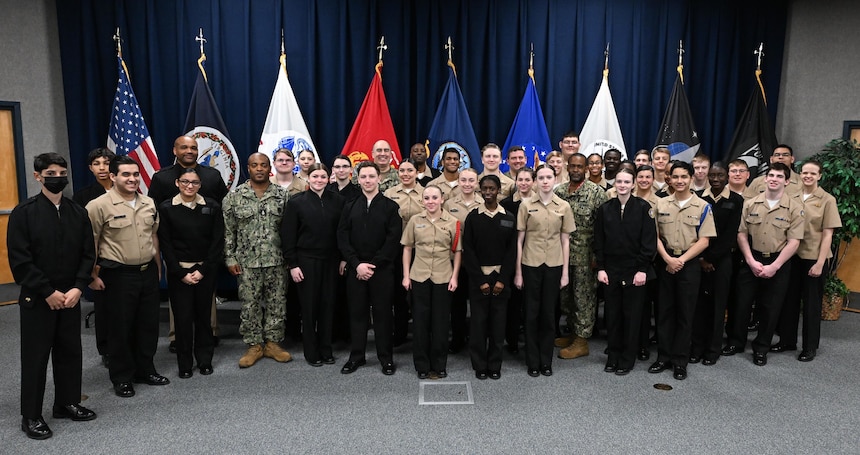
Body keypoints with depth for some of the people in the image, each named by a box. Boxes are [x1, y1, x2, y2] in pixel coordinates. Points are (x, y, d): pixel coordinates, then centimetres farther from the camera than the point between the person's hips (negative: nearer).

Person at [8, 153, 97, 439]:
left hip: (70, 297, 4)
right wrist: (48, 292, -14)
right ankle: (31, 416, 18)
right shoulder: (23, 213, -7)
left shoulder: (78, 213, 5)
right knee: (35, 357, 5)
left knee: (70, 352, 12)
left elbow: (88, 254, 4)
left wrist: (77, 288, -9)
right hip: (36, 299, -4)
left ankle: (67, 403, 29)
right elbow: (19, 259, -12)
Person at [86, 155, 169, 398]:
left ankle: (145, 369, 29)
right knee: (121, 327, 5)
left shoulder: (149, 203, 7)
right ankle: (121, 377, 20)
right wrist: (94, 275, -7)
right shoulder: (99, 206, -10)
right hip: (118, 275, -5)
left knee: (149, 323, 13)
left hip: (148, 273, 5)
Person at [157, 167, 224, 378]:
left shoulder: (212, 207, -1)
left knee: (203, 315, 8)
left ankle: (204, 360, 23)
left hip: (205, 271, 1)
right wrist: (181, 273, -7)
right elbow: (165, 244, -2)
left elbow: (218, 242, -1)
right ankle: (185, 364, 17)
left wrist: (203, 270, -7)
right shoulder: (166, 208, -2)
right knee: (183, 317, 2)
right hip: (178, 272, -1)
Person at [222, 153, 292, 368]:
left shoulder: (282, 195, 3)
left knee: (277, 304, 8)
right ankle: (254, 346, 20)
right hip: (247, 262, -1)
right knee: (250, 305, 6)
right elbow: (228, 231, 2)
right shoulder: (235, 196, 0)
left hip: (277, 261, 1)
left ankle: (272, 342, 22)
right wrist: (230, 259, -2)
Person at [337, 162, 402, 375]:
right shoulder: (350, 207, 9)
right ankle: (356, 356, 21)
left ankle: (386, 357, 16)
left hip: (382, 269, -2)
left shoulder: (390, 206, 1)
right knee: (357, 313, 8)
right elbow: (342, 239, 3)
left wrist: (373, 265, -11)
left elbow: (393, 240, -6)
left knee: (383, 313, 4)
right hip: (355, 269, 2)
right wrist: (357, 264, -10)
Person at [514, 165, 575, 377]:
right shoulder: (526, 205, -2)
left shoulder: (563, 206, 2)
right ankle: (533, 362, 19)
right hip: (530, 264, -1)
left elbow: (565, 240, 6)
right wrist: (517, 271, -2)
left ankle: (546, 361, 22)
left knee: (549, 313, 8)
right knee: (532, 313, 6)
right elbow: (519, 240, 0)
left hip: (553, 265, 1)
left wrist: (565, 272, 3)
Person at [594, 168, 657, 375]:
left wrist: (642, 270, -11)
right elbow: (598, 241, 5)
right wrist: (600, 268, -1)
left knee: (632, 315, 5)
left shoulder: (643, 208, -4)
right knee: (612, 314, 9)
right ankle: (613, 356, 22)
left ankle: (627, 359, 18)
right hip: (611, 270, 2)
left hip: (635, 271, -2)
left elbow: (649, 241, -6)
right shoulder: (604, 209, 4)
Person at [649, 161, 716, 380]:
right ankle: (664, 357, 17)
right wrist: (667, 259, -11)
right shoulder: (661, 204, 4)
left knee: (685, 313, 4)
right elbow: (655, 235, 2)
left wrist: (682, 259, -13)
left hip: (690, 264, -2)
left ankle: (680, 361, 14)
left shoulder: (703, 207, -2)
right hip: (666, 262, 2)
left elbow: (704, 240, -6)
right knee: (664, 310, 7)